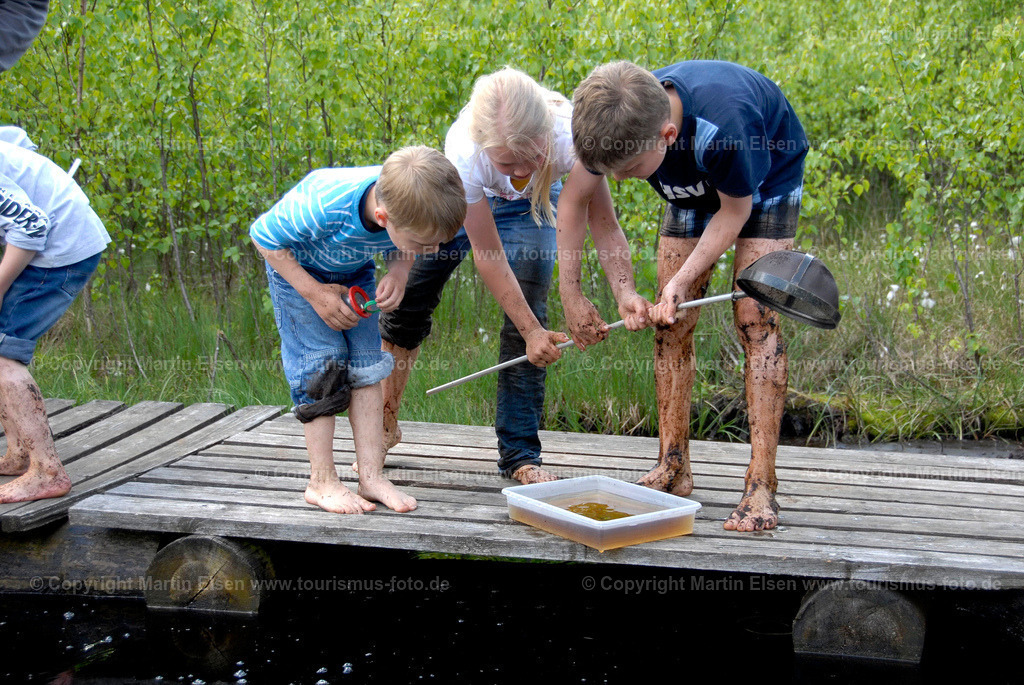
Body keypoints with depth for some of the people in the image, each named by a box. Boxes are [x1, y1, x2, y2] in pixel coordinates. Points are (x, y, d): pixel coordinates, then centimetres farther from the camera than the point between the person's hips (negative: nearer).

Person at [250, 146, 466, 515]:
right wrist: (315, 294, -26)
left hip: (355, 270, 5)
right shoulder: (324, 206, -44)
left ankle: (371, 475, 3)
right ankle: (322, 481, -3)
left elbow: (398, 248, -3)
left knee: (366, 365, -2)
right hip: (297, 267, -5)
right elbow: (264, 235, -26)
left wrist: (398, 272, -25)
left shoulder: (411, 204, -29)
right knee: (319, 365, -10)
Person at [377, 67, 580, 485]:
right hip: (464, 199, 0)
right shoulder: (464, 153, -43)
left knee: (528, 310, -14)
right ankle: (384, 426, 28)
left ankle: (519, 455, -3)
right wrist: (531, 330, -30)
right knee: (409, 298, 5)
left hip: (531, 205, 0)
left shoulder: (569, 137, -43)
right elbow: (488, 256, -31)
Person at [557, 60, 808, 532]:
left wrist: (683, 280, -28)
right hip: (694, 187, 5)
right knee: (671, 323, -3)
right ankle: (673, 469, 7)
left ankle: (761, 484, -16)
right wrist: (570, 295, -10)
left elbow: (735, 209, -24)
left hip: (765, 180, -5)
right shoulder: (617, 122, -29)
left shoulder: (724, 125, -45)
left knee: (756, 321, -17)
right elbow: (572, 200, -11)